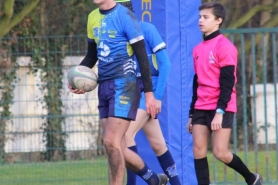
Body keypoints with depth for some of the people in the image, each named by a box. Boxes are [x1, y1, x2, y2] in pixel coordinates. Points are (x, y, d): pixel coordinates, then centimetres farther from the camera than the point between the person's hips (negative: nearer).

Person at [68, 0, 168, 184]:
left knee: (111, 143, -15)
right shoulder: (93, 18, 12)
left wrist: (149, 92, -12)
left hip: (123, 85, -7)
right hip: (104, 86, 7)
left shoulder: (124, 16, -10)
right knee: (118, 148, 8)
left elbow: (142, 56, -10)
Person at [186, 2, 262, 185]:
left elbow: (227, 83, -13)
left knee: (220, 152, -8)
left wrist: (219, 112, -20)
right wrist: (192, 114, 17)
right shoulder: (198, 49, 13)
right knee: (198, 151, -5)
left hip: (221, 108, -7)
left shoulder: (224, 46, -8)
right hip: (201, 108, 7)